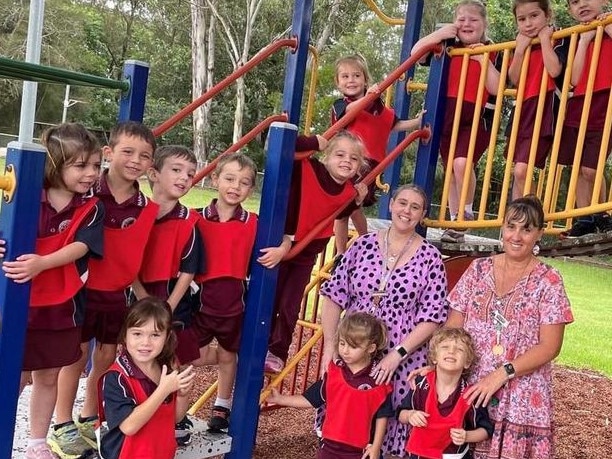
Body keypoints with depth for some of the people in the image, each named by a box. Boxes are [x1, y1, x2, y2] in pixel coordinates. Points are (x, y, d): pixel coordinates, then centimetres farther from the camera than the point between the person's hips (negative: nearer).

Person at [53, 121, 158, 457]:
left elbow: (138, 255, 6)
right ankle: (62, 426, 23)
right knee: (77, 355, 8)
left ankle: (88, 421, 32)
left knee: (106, 358, 14)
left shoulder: (148, 209, -3)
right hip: (83, 289, -4)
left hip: (118, 294, 4)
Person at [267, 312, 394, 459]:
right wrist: (280, 399, -2)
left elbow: (382, 415, -6)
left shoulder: (378, 379, -11)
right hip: (330, 445, 3)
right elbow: (310, 399, 4)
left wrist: (376, 446, -8)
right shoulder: (333, 371, -2)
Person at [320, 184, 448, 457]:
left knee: (386, 427, 4)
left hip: (401, 360, -2)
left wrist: (397, 353, -14)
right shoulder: (364, 245, 3)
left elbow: (432, 316, -5)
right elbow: (334, 295, 4)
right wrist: (329, 344, -3)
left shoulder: (430, 257, -2)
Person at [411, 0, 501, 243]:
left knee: (462, 163, -25)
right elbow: (416, 53, 6)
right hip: (447, 115, 5)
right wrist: (438, 34, -5)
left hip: (476, 117, -4)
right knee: (450, 170, 10)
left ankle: (466, 213, -4)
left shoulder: (493, 53, 0)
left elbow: (496, 88, -10)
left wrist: (483, 59, -16)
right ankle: (455, 221, 21)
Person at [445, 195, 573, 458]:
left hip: (520, 399, -2)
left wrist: (501, 374, -15)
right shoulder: (479, 269, 6)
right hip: (468, 388, 2)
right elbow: (452, 326, 5)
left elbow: (550, 346, -7)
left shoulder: (548, 281, -2)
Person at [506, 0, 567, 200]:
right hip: (523, 111, 7)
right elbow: (514, 80, 2)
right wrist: (520, 49, -8)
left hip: (545, 112, -7)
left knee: (521, 171, -16)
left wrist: (544, 39, -15)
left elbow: (554, 71, -23)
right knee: (518, 172, 11)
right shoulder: (521, 44, 11)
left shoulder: (557, 41, -6)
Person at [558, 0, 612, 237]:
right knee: (578, 168, 5)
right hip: (578, 107, 5)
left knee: (590, 169, -9)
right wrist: (584, 40, -2)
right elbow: (575, 79, 0)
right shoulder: (576, 39, 14)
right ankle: (584, 220, 15)